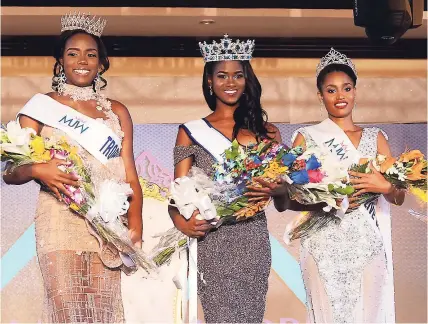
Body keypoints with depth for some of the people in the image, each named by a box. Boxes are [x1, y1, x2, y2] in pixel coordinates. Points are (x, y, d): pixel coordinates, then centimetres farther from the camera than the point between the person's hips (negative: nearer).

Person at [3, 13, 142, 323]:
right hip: (60, 224, -2)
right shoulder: (42, 106, 6)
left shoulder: (117, 112, 15)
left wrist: (135, 224, -5)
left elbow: (130, 176, 11)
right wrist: (37, 170, -20)